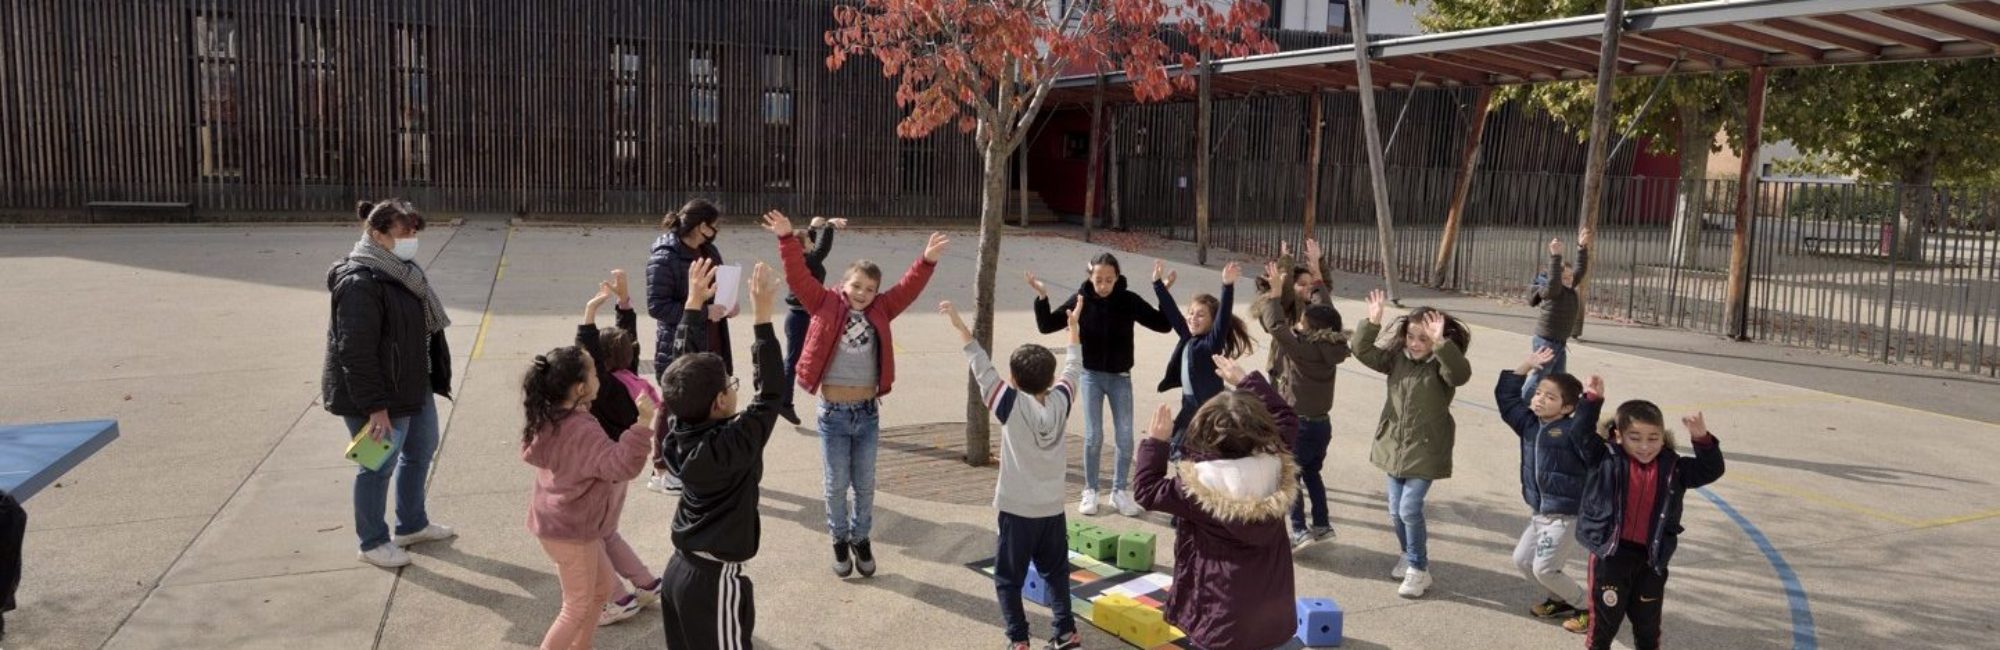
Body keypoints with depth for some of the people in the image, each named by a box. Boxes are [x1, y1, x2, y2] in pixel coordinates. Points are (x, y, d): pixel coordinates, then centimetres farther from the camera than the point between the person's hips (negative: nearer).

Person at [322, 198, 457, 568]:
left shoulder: (401, 271, 7)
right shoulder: (359, 283, -24)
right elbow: (356, 353, -26)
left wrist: (432, 378, 17)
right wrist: (376, 407, -26)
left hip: (414, 386, 10)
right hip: (381, 396, -10)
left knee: (420, 451, 21)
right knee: (379, 466, 5)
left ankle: (412, 525, 39)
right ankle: (373, 543, 23)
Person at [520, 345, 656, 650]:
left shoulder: (550, 419, 1)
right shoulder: (582, 431, -28)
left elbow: (530, 454, 22)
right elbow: (622, 466, -38)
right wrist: (643, 422, -47)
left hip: (559, 521, 10)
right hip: (571, 530, -10)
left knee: (603, 586, 23)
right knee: (578, 608, 5)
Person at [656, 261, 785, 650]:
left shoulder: (681, 434, -5)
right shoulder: (733, 444, -24)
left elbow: (685, 365, 4)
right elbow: (771, 393, -22)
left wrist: (694, 303, 8)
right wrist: (762, 317, -23)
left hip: (679, 568, 8)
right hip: (715, 578, -8)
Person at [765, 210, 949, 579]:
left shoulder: (879, 312, 1)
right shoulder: (826, 305, -6)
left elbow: (908, 288, -5)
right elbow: (799, 278, -13)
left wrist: (927, 260, -18)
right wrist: (787, 239, -23)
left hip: (868, 412, 3)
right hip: (833, 413, -2)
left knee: (865, 485, 14)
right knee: (836, 484, 10)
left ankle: (861, 539, 31)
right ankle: (840, 541, 29)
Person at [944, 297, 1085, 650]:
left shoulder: (1012, 406, -16)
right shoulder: (1060, 402, -5)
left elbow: (983, 369, -16)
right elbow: (1073, 369, 10)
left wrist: (960, 326, -15)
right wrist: (1074, 324, 20)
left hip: (1017, 510, -5)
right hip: (1053, 509, 5)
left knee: (1008, 578, 7)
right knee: (1056, 572, 19)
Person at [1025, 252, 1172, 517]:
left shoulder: (1128, 300, -10)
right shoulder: (1081, 300, -10)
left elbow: (1164, 324, -10)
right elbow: (1047, 326, -6)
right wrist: (1042, 298, -21)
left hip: (1120, 377, 1)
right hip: (1090, 376, -1)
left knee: (1124, 436, 4)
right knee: (1093, 436, 2)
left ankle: (1120, 491, 19)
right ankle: (1090, 490, 17)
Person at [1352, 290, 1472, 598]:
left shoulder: (1442, 365, -13)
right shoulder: (1397, 358, 2)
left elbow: (1461, 373, -35)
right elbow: (1364, 352, -4)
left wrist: (1440, 344, -46)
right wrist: (1372, 323, -18)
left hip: (1425, 450, -6)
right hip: (1394, 445, 6)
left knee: (1409, 509, -10)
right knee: (1396, 511, 13)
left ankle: (1418, 570, 5)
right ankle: (1411, 555, 37)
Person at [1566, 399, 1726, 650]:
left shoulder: (1673, 468, -1)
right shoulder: (1607, 460, -7)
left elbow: (1711, 470, -5)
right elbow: (1583, 435, -13)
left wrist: (1701, 439, -21)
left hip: (1651, 557, 3)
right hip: (1610, 554, -2)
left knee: (1648, 622, 20)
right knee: (1604, 619, 9)